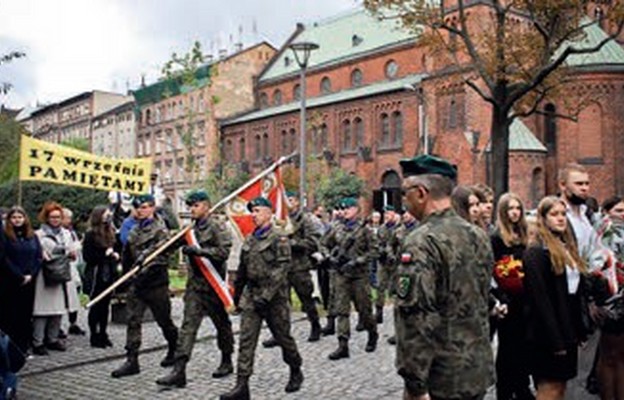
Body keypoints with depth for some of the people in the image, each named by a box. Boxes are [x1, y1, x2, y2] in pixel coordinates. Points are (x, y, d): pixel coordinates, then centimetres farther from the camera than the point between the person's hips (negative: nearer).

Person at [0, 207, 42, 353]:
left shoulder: (32, 236, 11)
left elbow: (39, 257, 7)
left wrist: (31, 275, -6)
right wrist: (19, 276, -12)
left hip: (29, 282, 4)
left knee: (26, 315, 6)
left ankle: (23, 347, 13)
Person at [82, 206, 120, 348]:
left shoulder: (111, 233, 11)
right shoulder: (91, 235, -7)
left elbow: (117, 250, 19)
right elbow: (87, 256, -13)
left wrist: (116, 255, -2)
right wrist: (105, 254, -15)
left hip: (109, 275, 6)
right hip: (95, 276, -6)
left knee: (105, 306, 10)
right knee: (95, 306, 2)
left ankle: (103, 335, 19)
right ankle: (94, 336, 11)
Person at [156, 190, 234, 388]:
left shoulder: (217, 227, -9)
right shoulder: (191, 229, 11)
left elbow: (223, 251, -21)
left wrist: (198, 250, -24)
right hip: (194, 284, 5)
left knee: (222, 323, 11)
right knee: (188, 325, -3)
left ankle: (227, 362, 29)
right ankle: (179, 371, -6)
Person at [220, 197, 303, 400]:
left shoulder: (279, 238, -10)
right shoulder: (250, 239, 11)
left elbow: (282, 269, -17)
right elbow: (242, 269, 19)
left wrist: (266, 295, -22)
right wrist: (237, 293, 21)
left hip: (274, 297, -5)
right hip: (250, 296, 6)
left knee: (283, 337, 10)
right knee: (246, 339, -1)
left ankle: (296, 372, 33)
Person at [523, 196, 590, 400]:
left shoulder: (568, 248, 16)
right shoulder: (535, 252, -12)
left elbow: (578, 290, 17)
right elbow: (540, 299, -17)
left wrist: (582, 330, 10)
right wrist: (555, 340, -19)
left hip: (568, 331, 8)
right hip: (548, 335, -8)